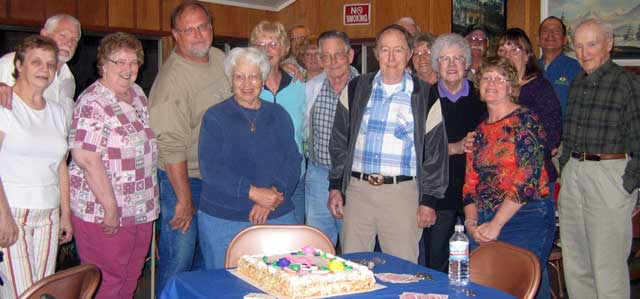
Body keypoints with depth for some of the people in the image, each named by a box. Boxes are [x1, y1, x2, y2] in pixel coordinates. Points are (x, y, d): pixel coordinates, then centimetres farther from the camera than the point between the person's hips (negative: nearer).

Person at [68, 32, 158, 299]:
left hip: (140, 210, 8)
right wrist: (110, 208, -22)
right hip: (104, 214, -8)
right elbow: (86, 158, -23)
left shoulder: (137, 93, 9)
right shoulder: (93, 103, -16)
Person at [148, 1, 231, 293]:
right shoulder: (172, 79, -20)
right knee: (177, 261, -1)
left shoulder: (219, 57, 5)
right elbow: (172, 146, -22)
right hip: (183, 179, -8)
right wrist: (184, 199, -21)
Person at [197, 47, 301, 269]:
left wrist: (274, 195, -14)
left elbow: (293, 161, 4)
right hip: (223, 221, -3)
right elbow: (211, 169, -9)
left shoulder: (278, 115, 12)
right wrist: (253, 192, -18)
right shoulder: (215, 117, 1)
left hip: (278, 218, 3)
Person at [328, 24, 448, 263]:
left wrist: (428, 200, -1)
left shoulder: (425, 97, 2)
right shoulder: (355, 90, 8)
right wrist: (335, 187, 7)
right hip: (357, 189, 2)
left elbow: (436, 151, 3)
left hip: (402, 192, -2)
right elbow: (339, 142, 12)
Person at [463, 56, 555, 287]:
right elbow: (470, 184, 13)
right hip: (483, 225, 6)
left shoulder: (525, 121, -6)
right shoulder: (480, 131, 13)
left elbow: (527, 181, -14)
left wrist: (496, 224, -14)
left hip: (523, 219, -5)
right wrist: (471, 222, -4)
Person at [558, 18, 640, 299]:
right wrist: (565, 167, 15)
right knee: (574, 258, 13)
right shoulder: (576, 83, 13)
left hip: (609, 173, -7)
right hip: (573, 172, 7)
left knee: (607, 262, -4)